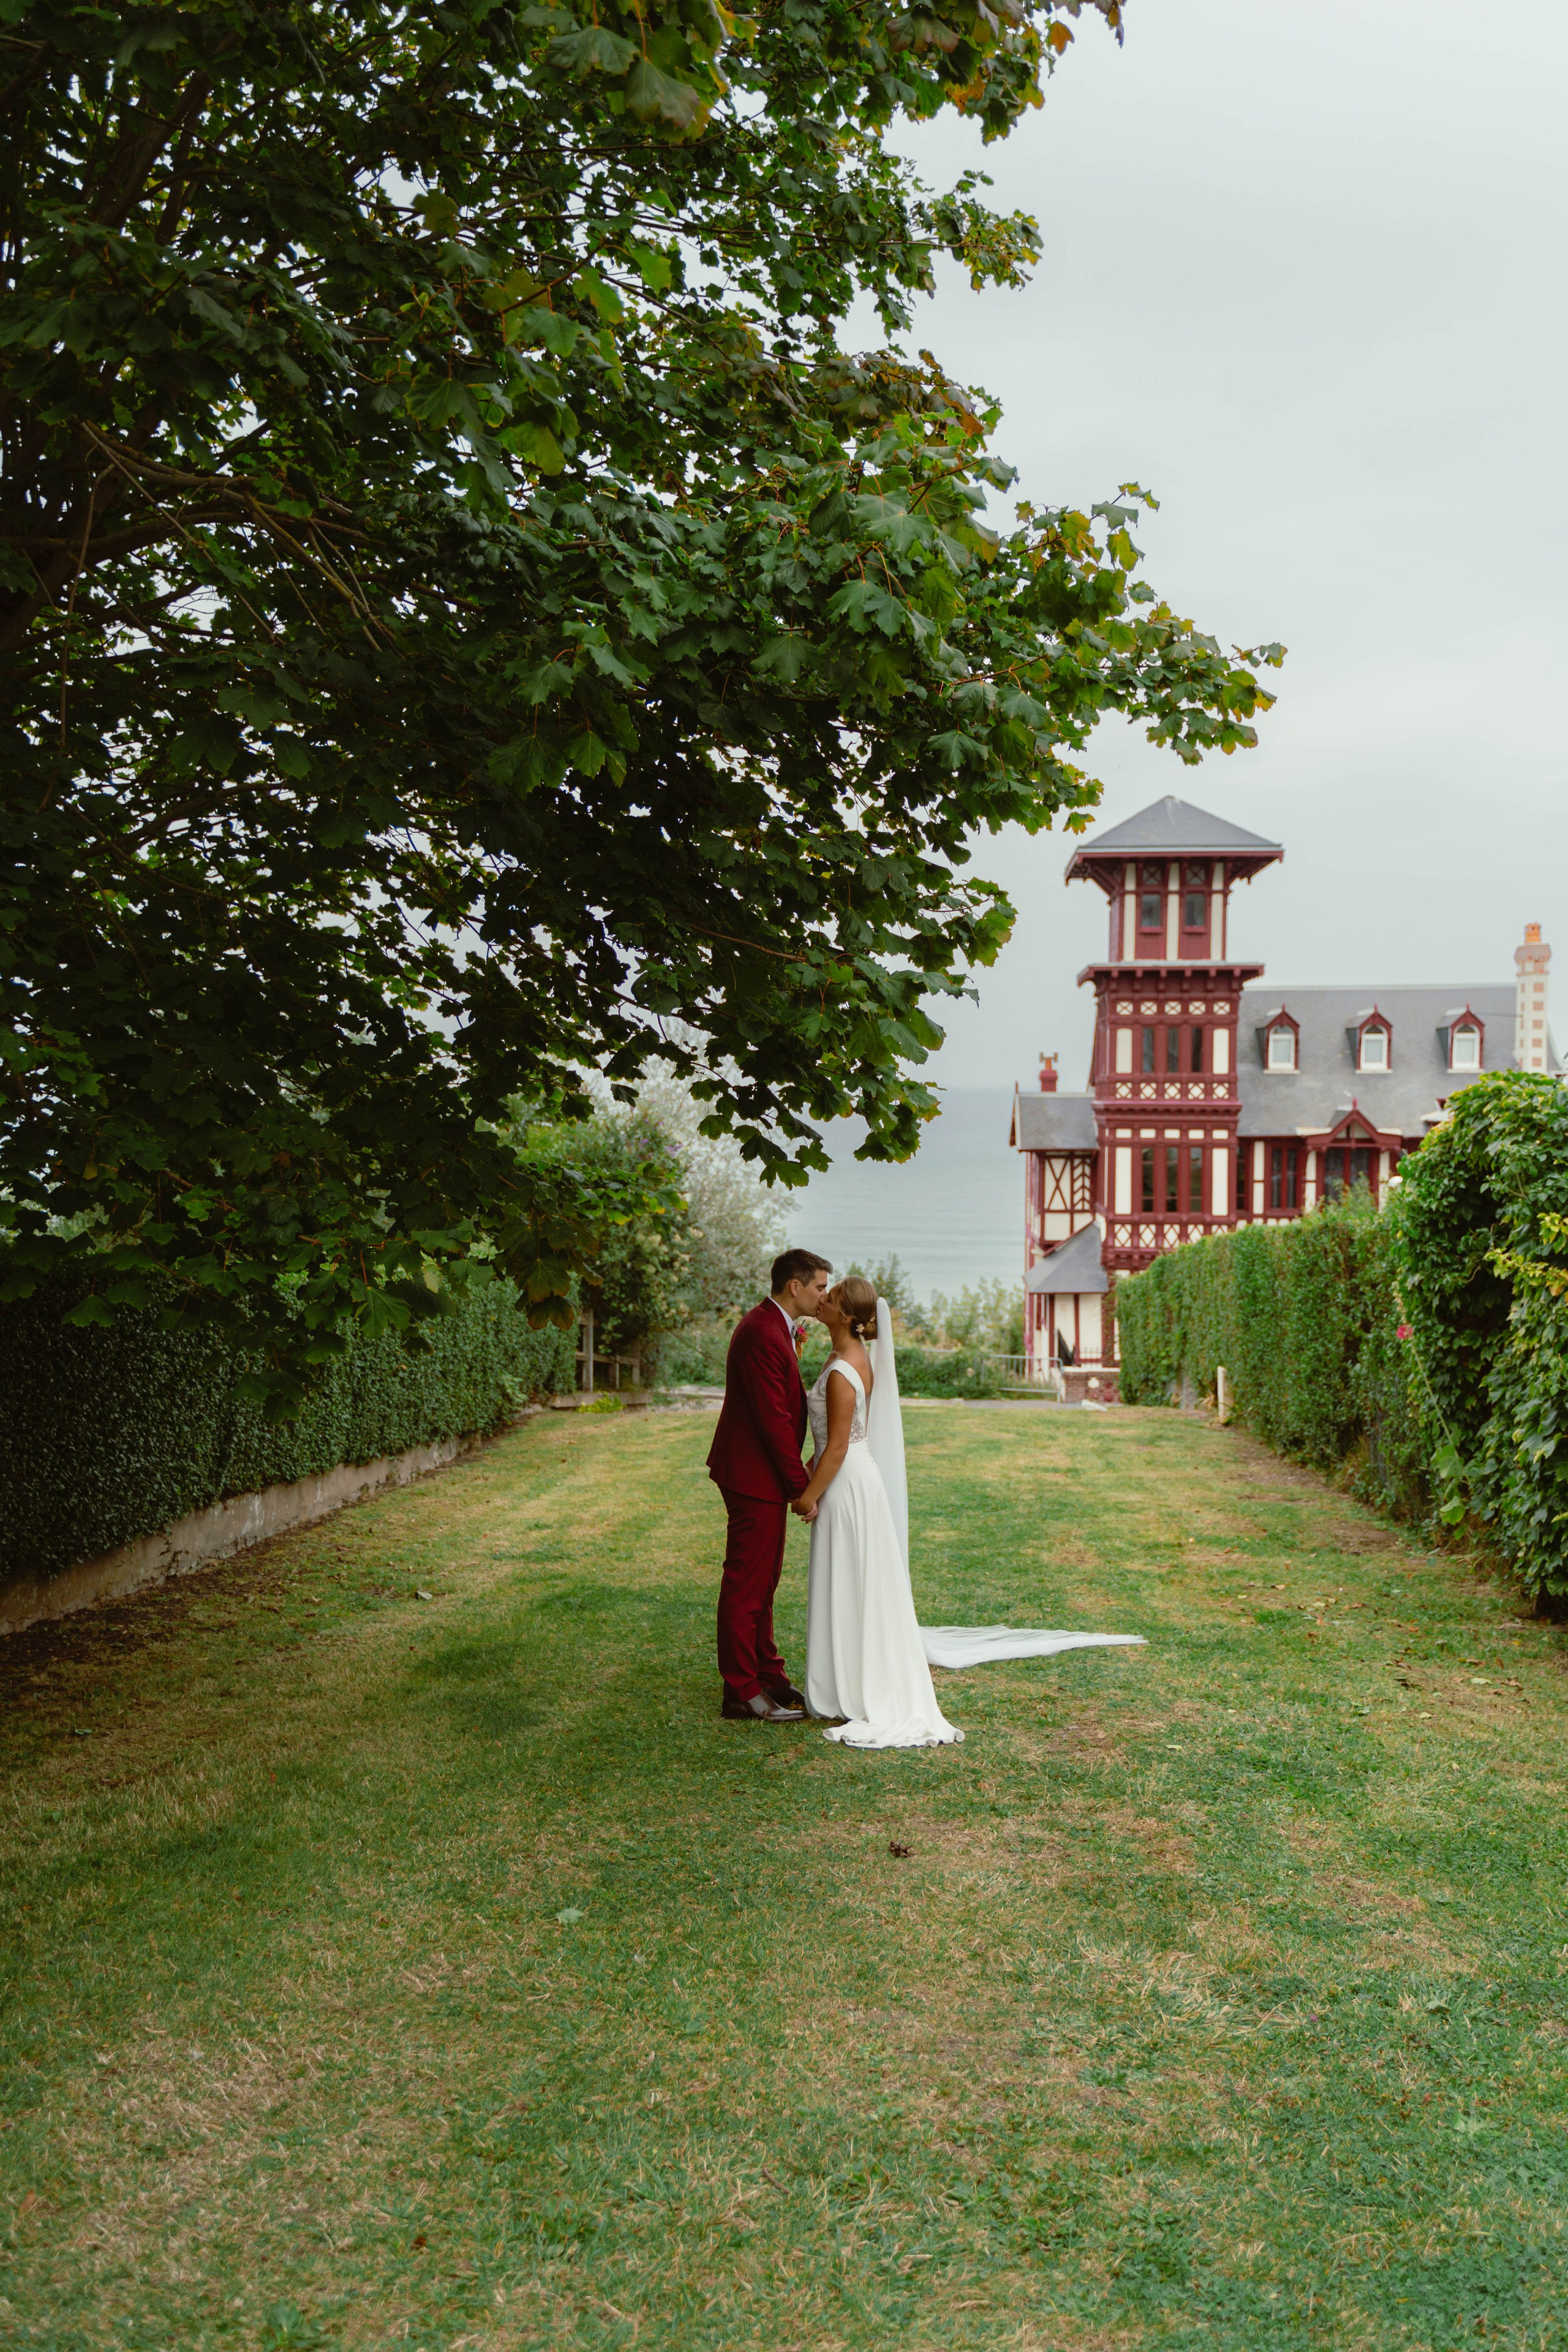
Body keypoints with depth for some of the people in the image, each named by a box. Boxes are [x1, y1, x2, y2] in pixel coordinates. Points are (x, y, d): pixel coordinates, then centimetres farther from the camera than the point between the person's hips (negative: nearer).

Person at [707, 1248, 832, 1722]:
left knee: (762, 1581, 18)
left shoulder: (775, 1327, 12)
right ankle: (742, 1692, 5)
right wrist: (802, 1485, -18)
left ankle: (767, 1675, 28)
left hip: (764, 1474, 11)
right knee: (746, 1584, -2)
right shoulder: (763, 1334, -22)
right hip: (754, 1478, -11)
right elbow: (774, 1418, -23)